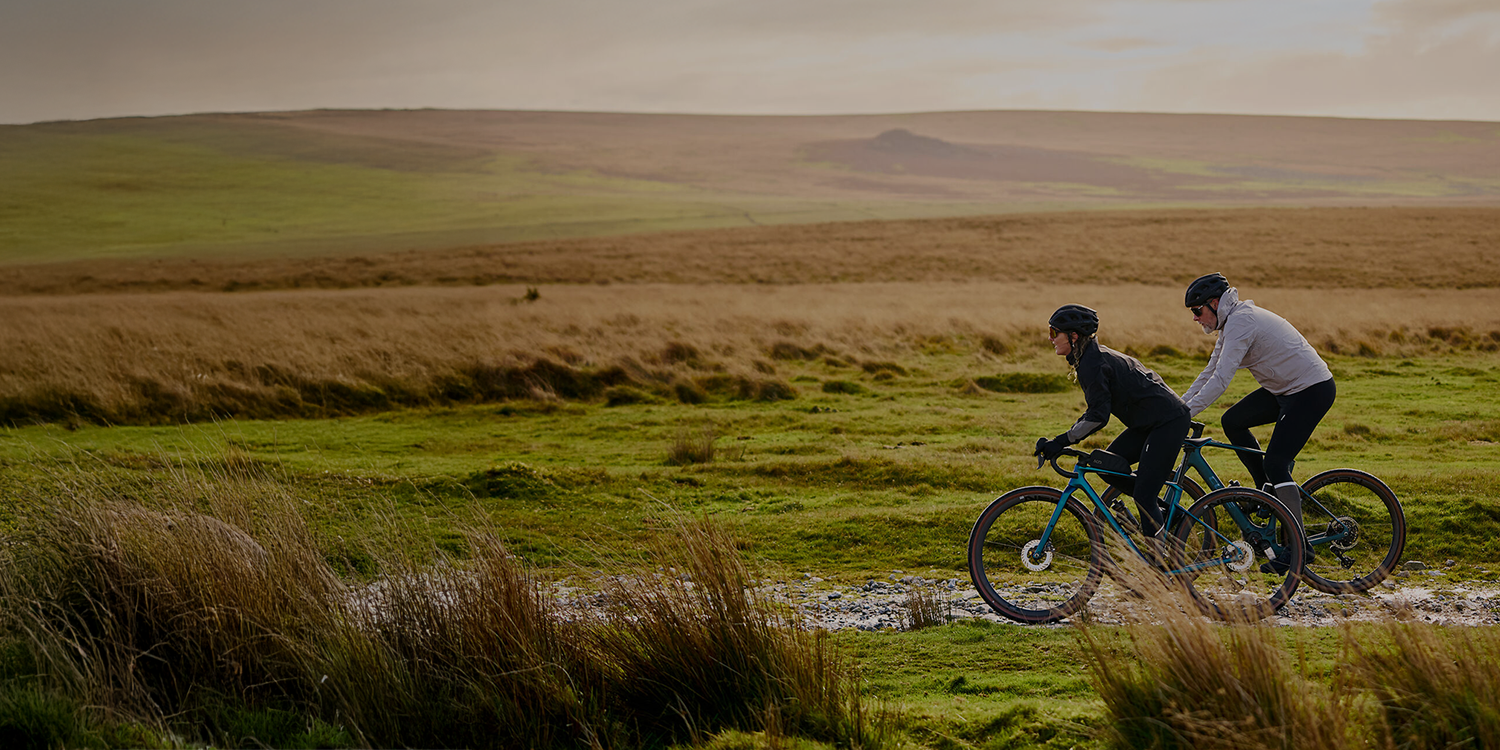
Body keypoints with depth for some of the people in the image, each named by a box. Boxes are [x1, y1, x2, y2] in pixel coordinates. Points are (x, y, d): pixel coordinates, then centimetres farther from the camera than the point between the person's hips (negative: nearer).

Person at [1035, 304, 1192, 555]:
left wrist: (1060, 442, -19)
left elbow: (1098, 416, -22)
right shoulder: (1093, 356, 12)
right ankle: (1164, 514, 14)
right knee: (1107, 467, 5)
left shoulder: (1092, 364, -18)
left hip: (1168, 422, -10)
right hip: (1150, 422, 10)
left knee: (1143, 497, -10)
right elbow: (1096, 410, 19)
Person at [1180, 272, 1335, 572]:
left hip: (1312, 391, -10)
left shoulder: (1241, 321, -20)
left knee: (1275, 462, -14)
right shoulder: (1234, 321, 10)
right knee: (1232, 422, 6)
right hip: (1285, 389, 10)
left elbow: (1220, 380, -27)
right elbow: (1210, 372, 14)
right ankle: (1272, 492, 13)